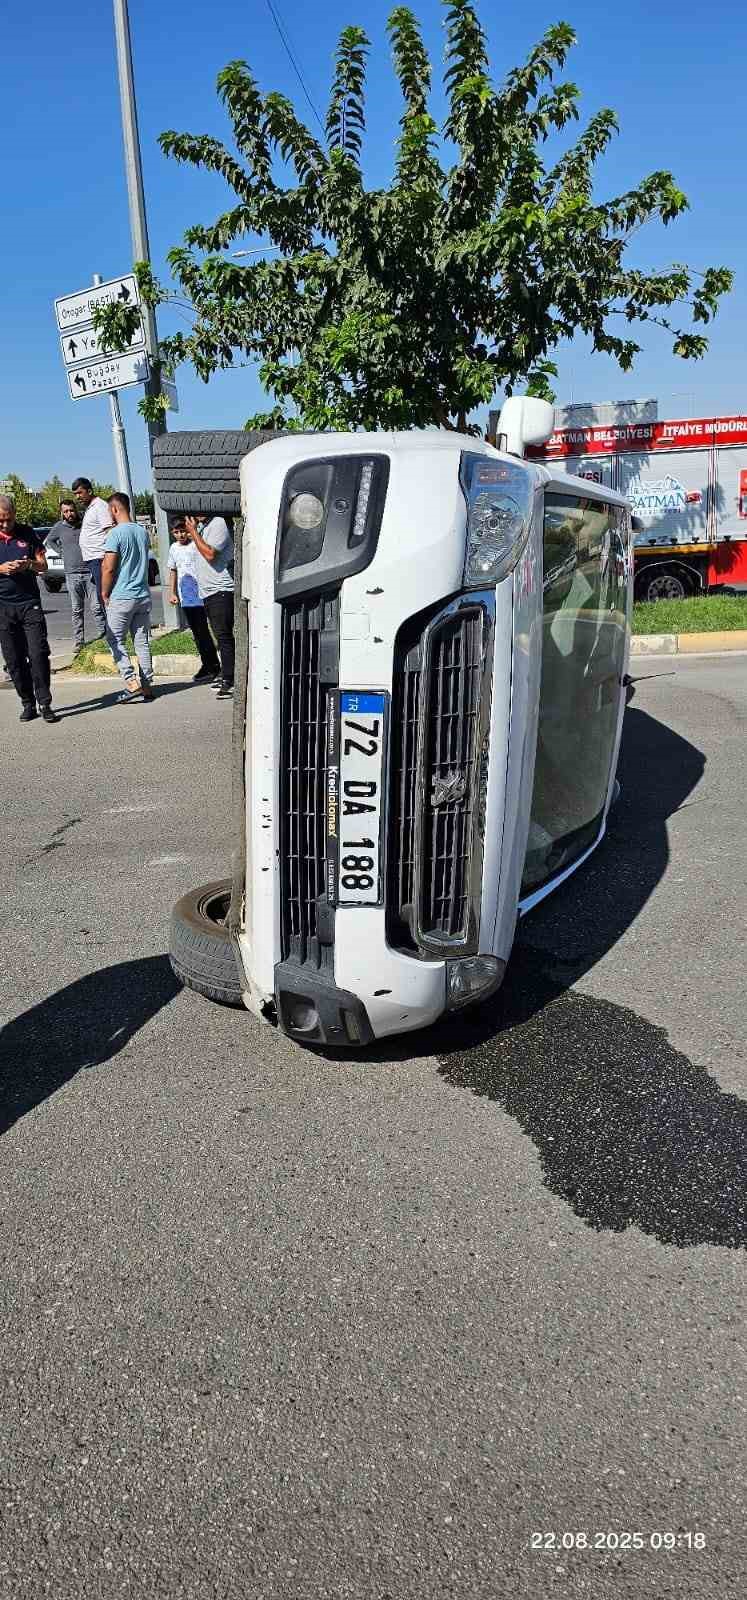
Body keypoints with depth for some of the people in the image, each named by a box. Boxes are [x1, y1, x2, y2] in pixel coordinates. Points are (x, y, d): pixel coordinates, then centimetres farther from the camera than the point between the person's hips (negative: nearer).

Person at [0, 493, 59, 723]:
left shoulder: (27, 533, 7)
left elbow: (43, 565, 9)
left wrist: (30, 564, -12)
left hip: (30, 603, 0)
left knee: (38, 654, -7)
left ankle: (45, 704, -2)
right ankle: (27, 703, 11)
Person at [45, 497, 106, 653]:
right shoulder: (59, 527, 5)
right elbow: (49, 540, 24)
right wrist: (61, 551, 10)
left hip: (90, 572, -1)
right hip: (72, 574, 1)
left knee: (96, 607, -4)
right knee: (77, 610, 5)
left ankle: (102, 636, 2)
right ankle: (79, 641, 9)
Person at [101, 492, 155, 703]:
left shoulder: (116, 533, -13)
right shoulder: (143, 531, 9)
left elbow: (109, 568, -14)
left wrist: (105, 594, -2)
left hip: (122, 597, -6)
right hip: (144, 596, 6)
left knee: (115, 640, 3)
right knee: (142, 641, 10)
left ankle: (132, 682, -7)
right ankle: (147, 685, 11)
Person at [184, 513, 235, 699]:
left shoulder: (218, 524, -9)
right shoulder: (202, 526, 19)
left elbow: (210, 554, -20)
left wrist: (193, 532, -12)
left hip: (221, 591, -10)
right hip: (207, 591, 10)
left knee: (223, 636, -11)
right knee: (221, 636, 13)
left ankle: (228, 681, -10)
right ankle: (227, 678, 19)